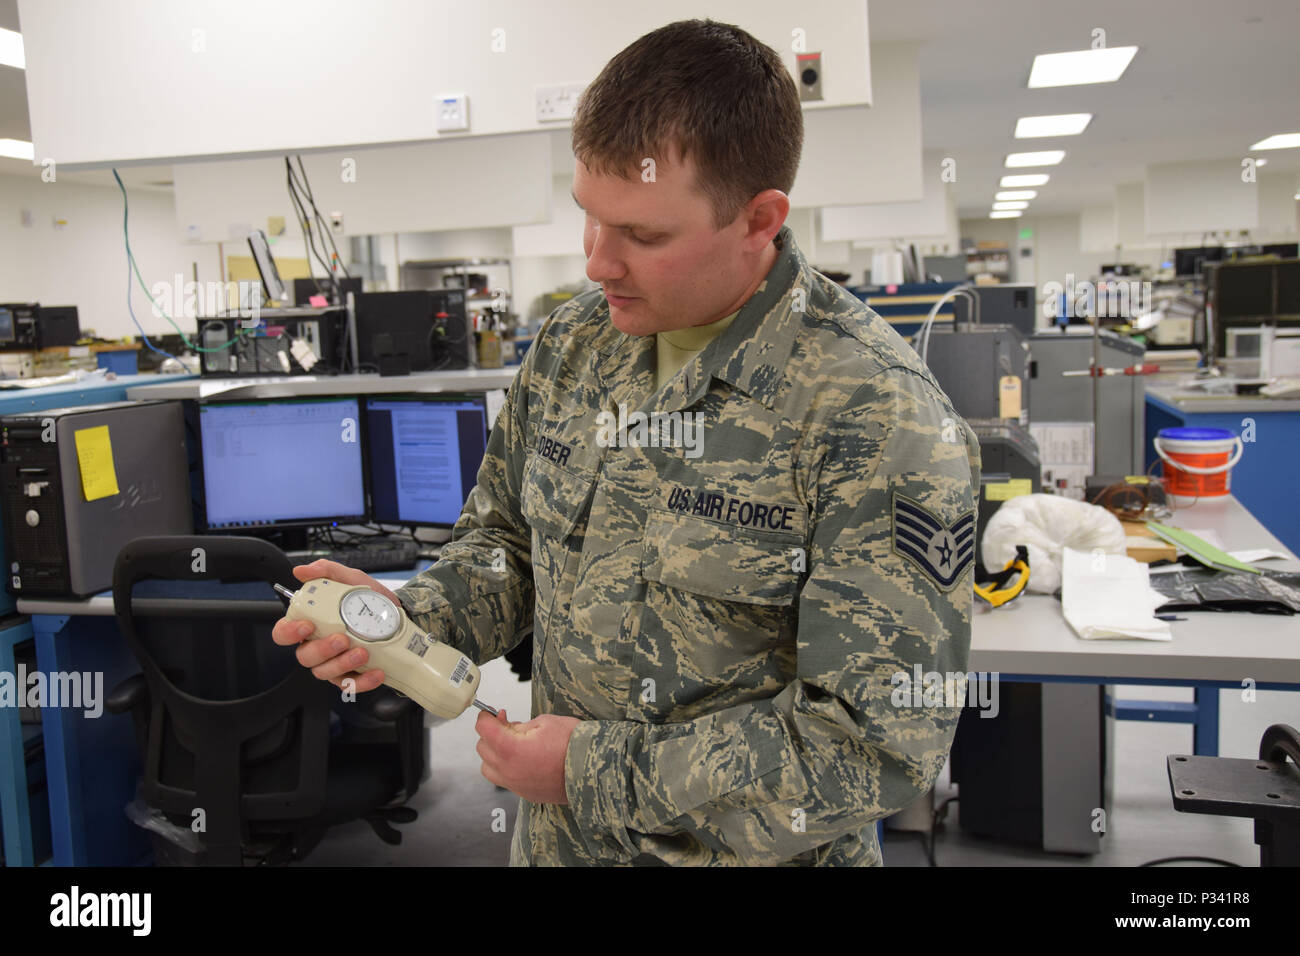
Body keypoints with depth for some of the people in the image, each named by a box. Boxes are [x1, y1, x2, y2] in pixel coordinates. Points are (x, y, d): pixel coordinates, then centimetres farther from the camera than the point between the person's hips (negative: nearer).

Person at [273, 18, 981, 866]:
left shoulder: (877, 413, -24)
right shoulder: (573, 343, -4)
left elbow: (884, 737, -25)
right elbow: (507, 539, 8)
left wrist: (598, 774, -22)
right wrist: (413, 619, -13)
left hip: (754, 854, -5)